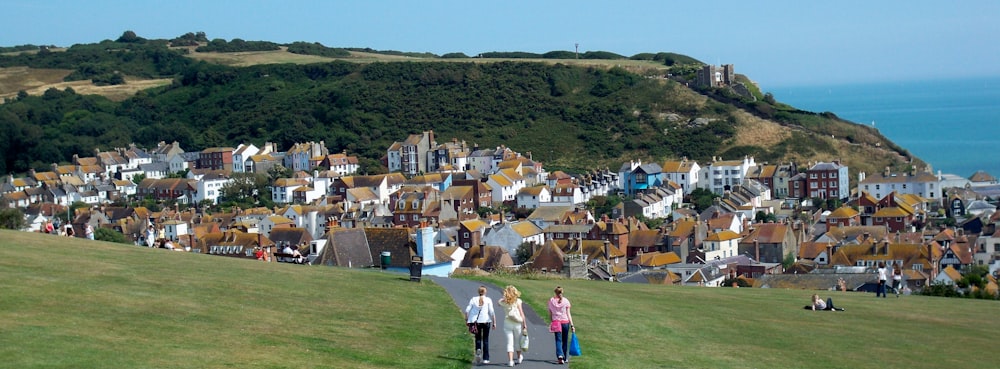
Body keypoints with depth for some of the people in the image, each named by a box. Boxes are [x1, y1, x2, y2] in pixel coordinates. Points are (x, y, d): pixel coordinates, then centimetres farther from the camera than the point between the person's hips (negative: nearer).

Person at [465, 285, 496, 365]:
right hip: (486, 321, -1)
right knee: (485, 340, 10)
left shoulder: (473, 299, 3)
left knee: (478, 338, 17)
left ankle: (478, 350, -12)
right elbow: (491, 312, -6)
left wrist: (466, 320, 11)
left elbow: (467, 310, 0)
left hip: (476, 322, 1)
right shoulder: (488, 300, -1)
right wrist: (494, 322, -2)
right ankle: (485, 358, 9)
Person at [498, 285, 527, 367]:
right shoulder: (517, 301, -7)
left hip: (507, 323, 1)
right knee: (517, 341, 16)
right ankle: (519, 357, 34)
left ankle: (510, 360, -7)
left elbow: (499, 304, 23)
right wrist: (525, 324, -2)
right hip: (517, 323, -1)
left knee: (509, 342, 2)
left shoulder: (503, 302, -3)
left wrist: (505, 298, 15)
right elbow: (521, 313, -6)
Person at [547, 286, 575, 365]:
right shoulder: (565, 301, -2)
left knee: (558, 340, -2)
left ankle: (560, 356, -23)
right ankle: (565, 358, 20)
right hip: (565, 322, 0)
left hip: (555, 322, 0)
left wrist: (551, 323, 16)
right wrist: (572, 325, -3)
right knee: (565, 341, 12)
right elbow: (568, 314, -4)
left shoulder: (551, 301, 3)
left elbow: (550, 314, 6)